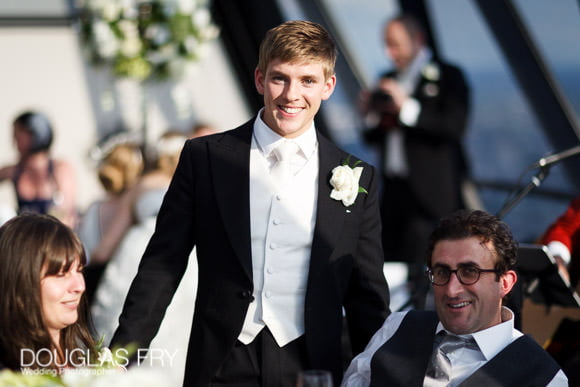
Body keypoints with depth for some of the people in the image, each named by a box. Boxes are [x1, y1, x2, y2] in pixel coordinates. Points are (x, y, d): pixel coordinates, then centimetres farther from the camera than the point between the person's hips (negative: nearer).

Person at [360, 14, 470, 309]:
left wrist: (407, 107, -19)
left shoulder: (447, 77, 0)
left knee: (415, 274, -11)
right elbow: (372, 139, 20)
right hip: (393, 189, 6)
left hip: (428, 191, -6)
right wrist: (371, 116, -1)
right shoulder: (389, 80, 18)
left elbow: (455, 126, -14)